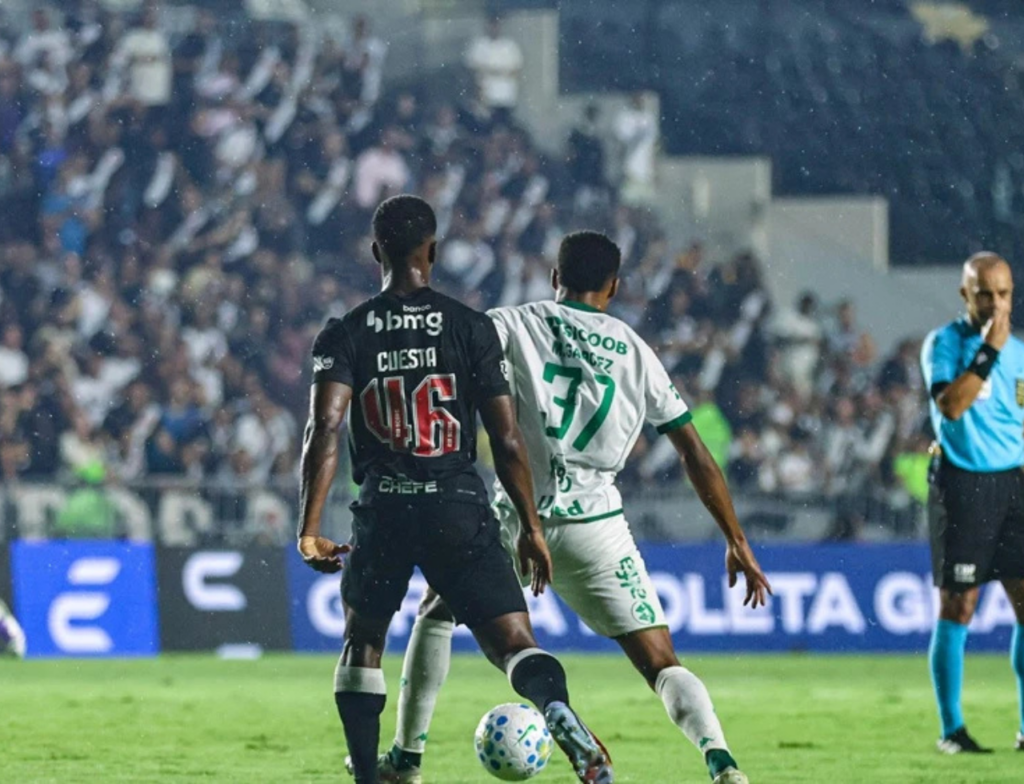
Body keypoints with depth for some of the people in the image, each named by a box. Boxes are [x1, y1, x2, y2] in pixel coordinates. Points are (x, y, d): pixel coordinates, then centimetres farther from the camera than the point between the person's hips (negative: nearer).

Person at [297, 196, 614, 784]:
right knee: (514, 642, -5)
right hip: (459, 509, -1)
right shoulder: (471, 327, 4)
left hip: (383, 512, 1)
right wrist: (531, 527, 9)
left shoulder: (345, 335, 5)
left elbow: (325, 427, -8)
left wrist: (310, 529, -9)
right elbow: (507, 439, 1)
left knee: (363, 646, 23)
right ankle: (557, 712, -37)